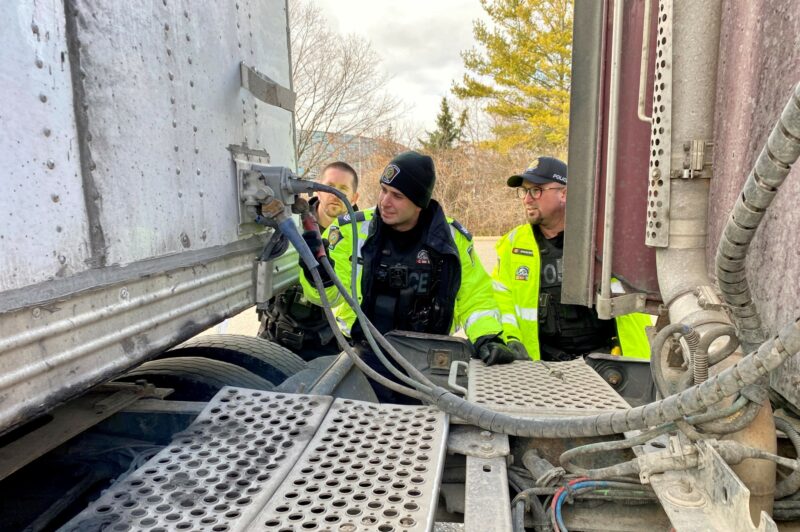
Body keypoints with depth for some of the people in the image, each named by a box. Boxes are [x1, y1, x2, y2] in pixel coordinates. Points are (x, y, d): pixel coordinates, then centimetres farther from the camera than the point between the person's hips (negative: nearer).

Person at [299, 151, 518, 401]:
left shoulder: (451, 238, 0)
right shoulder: (353, 230, -5)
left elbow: (475, 295, 7)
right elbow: (330, 293, -5)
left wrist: (488, 338, -7)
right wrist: (318, 269, -26)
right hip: (366, 358, -2)